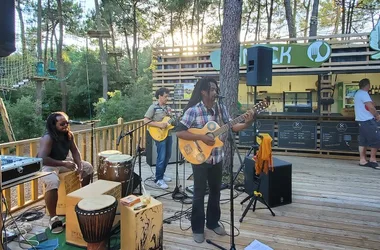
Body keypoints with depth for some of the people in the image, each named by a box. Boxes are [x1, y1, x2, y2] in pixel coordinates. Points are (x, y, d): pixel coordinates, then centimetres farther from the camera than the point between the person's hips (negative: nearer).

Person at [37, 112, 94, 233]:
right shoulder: (48, 138, -27)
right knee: (53, 183, -37)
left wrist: (80, 166, -15)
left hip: (63, 161, 8)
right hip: (47, 165, -8)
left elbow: (75, 151, 1)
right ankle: (53, 218, -19)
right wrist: (64, 164, -36)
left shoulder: (68, 134, -5)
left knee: (88, 167, 4)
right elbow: (42, 159, -37)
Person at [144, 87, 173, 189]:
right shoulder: (153, 107, -9)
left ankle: (162, 174, 31)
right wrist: (159, 124, -22)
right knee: (161, 157, -8)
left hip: (168, 134, 8)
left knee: (168, 155, 14)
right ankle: (158, 179, 4)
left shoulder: (168, 108, 12)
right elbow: (145, 120, -15)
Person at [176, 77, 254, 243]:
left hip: (217, 158, 5)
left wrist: (246, 124, -13)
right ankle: (197, 228, 23)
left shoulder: (221, 108, 1)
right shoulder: (193, 111, -15)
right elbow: (179, 132, -17)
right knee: (199, 193, 6)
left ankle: (213, 222, 36)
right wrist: (201, 137, -24)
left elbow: (231, 126, 5)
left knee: (216, 191, 17)